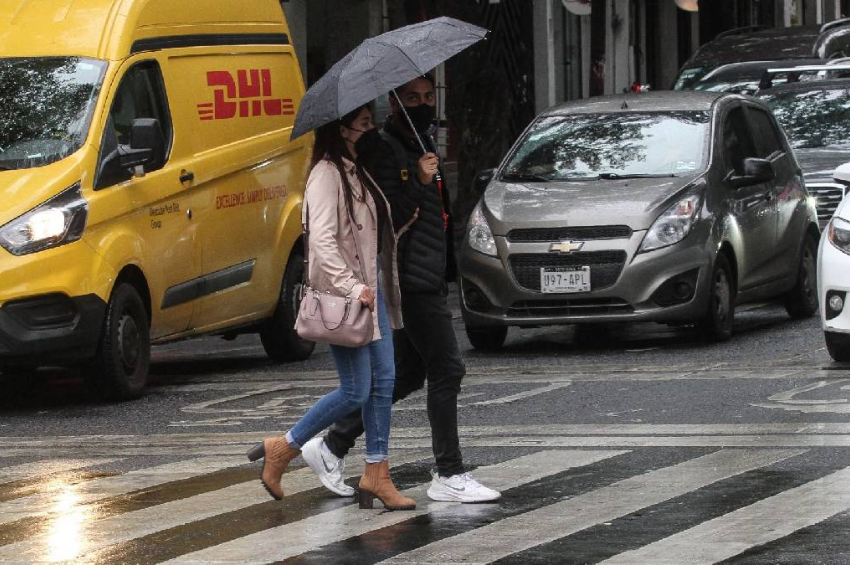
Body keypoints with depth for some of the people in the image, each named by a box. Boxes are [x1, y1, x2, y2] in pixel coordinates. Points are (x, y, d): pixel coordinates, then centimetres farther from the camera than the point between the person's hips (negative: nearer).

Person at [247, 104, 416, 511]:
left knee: (384, 380, 5)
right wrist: (353, 287, -28)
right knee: (356, 391, -7)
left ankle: (376, 474, 10)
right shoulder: (327, 175, -14)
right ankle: (283, 450, 7)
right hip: (343, 295, -9)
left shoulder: (358, 172, 15)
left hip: (370, 289, 9)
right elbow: (322, 240, -23)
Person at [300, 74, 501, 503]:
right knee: (446, 370, -9)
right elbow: (387, 218, -21)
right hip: (411, 280, -10)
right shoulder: (383, 150, -13)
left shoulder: (422, 146, 18)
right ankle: (449, 475, -4)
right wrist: (420, 183, -28)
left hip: (429, 280, 10)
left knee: (407, 373, 13)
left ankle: (333, 445, 18)